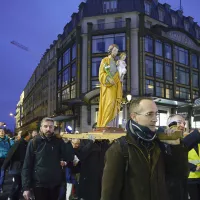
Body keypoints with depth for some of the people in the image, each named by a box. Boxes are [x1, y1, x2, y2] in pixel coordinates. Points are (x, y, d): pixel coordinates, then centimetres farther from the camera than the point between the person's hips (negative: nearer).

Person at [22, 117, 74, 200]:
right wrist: (26, 187, -10)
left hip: (55, 184, 3)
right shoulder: (34, 142, -5)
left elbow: (70, 158, -6)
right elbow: (27, 166, -6)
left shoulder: (58, 141, 1)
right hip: (39, 184, -2)